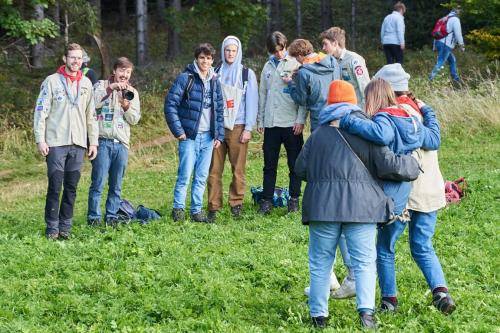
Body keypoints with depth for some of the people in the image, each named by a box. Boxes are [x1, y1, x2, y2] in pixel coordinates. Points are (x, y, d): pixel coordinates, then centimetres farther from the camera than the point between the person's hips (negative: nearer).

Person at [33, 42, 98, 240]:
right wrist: (40, 139, -10)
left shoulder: (86, 83, 12)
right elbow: (41, 111, -3)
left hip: (78, 144, 4)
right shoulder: (52, 81, 0)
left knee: (71, 188, 5)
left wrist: (93, 141, 12)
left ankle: (65, 227, 11)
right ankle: (52, 228, 0)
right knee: (55, 186, -6)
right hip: (56, 142, -4)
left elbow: (91, 115, 16)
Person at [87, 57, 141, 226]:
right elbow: (93, 103, -14)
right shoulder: (102, 85, 5)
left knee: (116, 185, 7)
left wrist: (127, 107, -10)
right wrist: (110, 88, -20)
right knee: (98, 182, -6)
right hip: (103, 141, -4)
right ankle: (94, 217, -1)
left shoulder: (132, 92, 15)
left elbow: (135, 119, 8)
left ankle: (112, 216, 14)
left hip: (121, 143, 4)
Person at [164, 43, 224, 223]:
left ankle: (197, 211, 15)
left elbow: (219, 110, 18)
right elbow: (170, 104, -10)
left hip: (208, 137, 5)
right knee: (185, 175, -7)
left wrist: (219, 135, 10)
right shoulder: (185, 78, -6)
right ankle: (178, 208, 3)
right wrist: (178, 131, -12)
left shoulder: (215, 81, 13)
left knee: (202, 177, 8)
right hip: (190, 135, -5)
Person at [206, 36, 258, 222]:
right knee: (214, 169, -3)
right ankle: (213, 207, -1)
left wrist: (248, 128, -5)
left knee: (238, 168, -3)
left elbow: (252, 102, 3)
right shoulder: (216, 74, 13)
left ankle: (236, 204, 6)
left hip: (238, 127, -1)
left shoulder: (247, 74, 7)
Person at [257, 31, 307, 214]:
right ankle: (267, 199, 9)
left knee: (295, 164, 2)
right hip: (271, 123, 4)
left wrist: (301, 119, -12)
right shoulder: (268, 67, 14)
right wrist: (260, 119, 14)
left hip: (291, 123, -4)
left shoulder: (295, 65, -2)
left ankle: (294, 199, 10)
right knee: (269, 164, 5)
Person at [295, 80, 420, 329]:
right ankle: (366, 311, -11)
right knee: (364, 261, 2)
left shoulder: (318, 134, 10)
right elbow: (388, 165, -2)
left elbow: (300, 169, 12)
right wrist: (413, 164, 15)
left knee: (320, 262, 10)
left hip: (322, 205, 2)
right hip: (361, 205, -2)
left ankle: (318, 314, 10)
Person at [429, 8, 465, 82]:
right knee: (440, 62, -12)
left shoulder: (446, 18, 20)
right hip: (445, 45, -9)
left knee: (452, 60, 20)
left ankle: (456, 79, 23)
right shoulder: (455, 19, -6)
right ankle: (430, 79, -21)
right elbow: (458, 33, -10)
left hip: (439, 42, 9)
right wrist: (462, 45, -1)